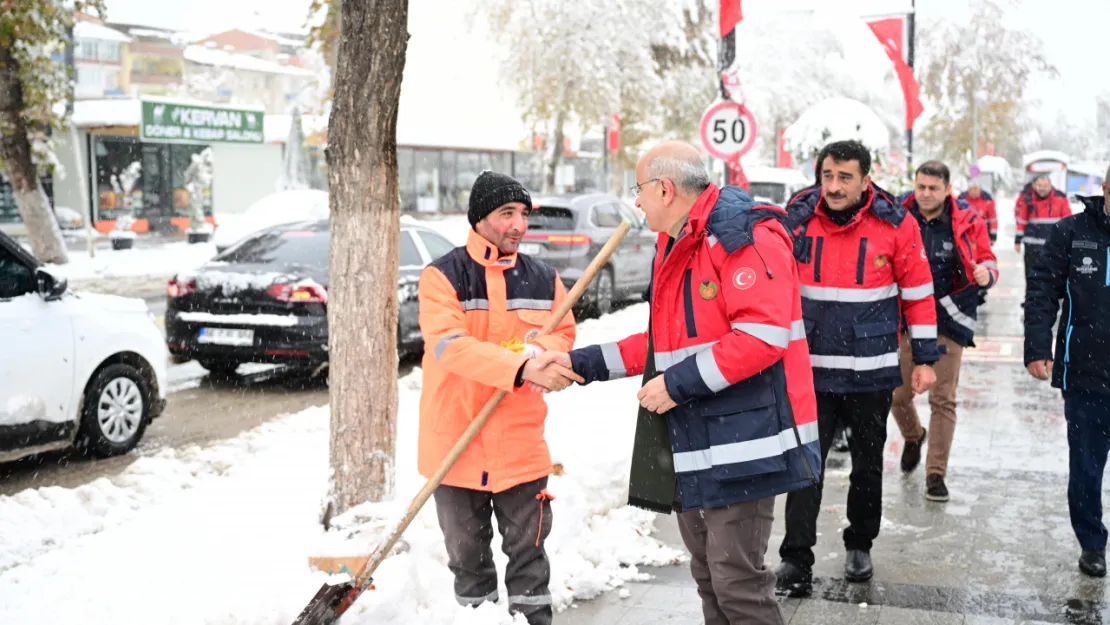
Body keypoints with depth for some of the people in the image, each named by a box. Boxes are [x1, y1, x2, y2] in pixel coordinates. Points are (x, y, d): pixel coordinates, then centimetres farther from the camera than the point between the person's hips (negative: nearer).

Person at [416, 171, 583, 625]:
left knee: (528, 550, 11)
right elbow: (449, 346, -23)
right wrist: (521, 367, -35)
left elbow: (563, 337, 10)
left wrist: (539, 353, -16)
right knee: (467, 553, 14)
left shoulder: (543, 279, 3)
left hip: (521, 445, 2)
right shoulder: (442, 276, -9)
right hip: (456, 443, -2)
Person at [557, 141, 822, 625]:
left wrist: (680, 383, -21)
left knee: (736, 581, -6)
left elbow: (763, 333, -25)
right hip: (693, 443, 10)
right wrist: (587, 363, 16)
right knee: (708, 575, 19)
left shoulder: (742, 237, -15)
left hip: (740, 442, -10)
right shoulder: (675, 248, 16)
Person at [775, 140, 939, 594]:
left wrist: (925, 358, -2)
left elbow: (918, 293, -2)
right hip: (811, 368, 1)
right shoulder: (799, 224, -4)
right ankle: (796, 556, 4)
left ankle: (860, 544, 32)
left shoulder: (895, 225, -9)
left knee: (868, 462, 14)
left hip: (872, 371, -1)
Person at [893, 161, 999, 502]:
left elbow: (987, 261, 1)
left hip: (949, 321, -1)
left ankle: (936, 474, 12)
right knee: (897, 393, 10)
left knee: (943, 400, 2)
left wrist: (986, 273, -21)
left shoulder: (968, 221, -7)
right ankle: (913, 436, 43)